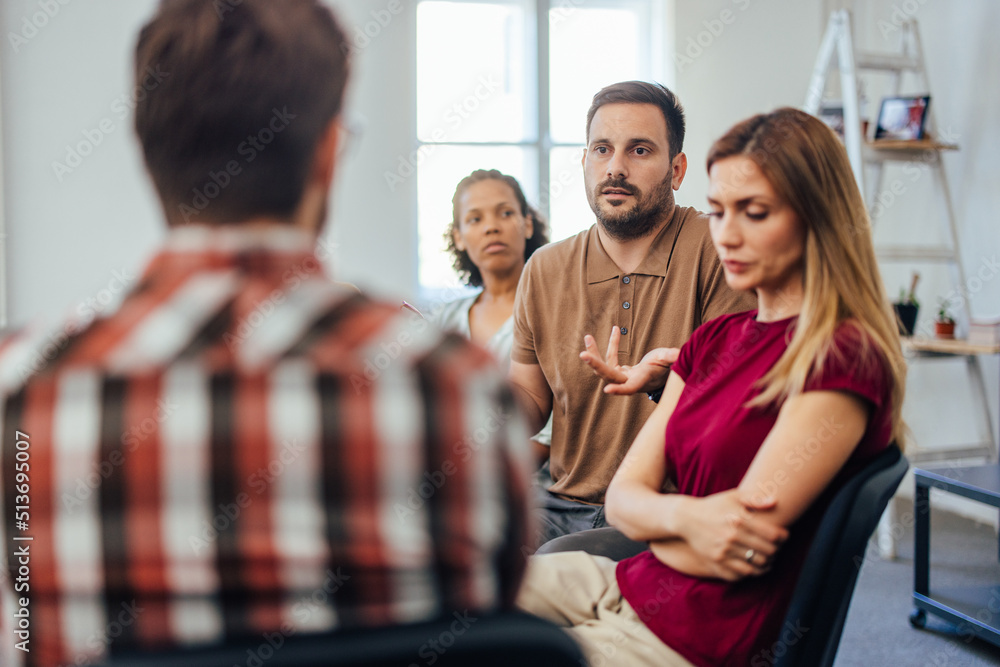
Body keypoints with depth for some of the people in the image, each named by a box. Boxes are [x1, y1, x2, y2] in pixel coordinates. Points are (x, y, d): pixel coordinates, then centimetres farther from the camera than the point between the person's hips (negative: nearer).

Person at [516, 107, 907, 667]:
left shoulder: (844, 359, -17)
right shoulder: (716, 338, 9)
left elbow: (727, 558, -19)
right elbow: (623, 493, 5)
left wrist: (656, 519, 0)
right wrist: (684, 516, -17)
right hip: (630, 582, 7)